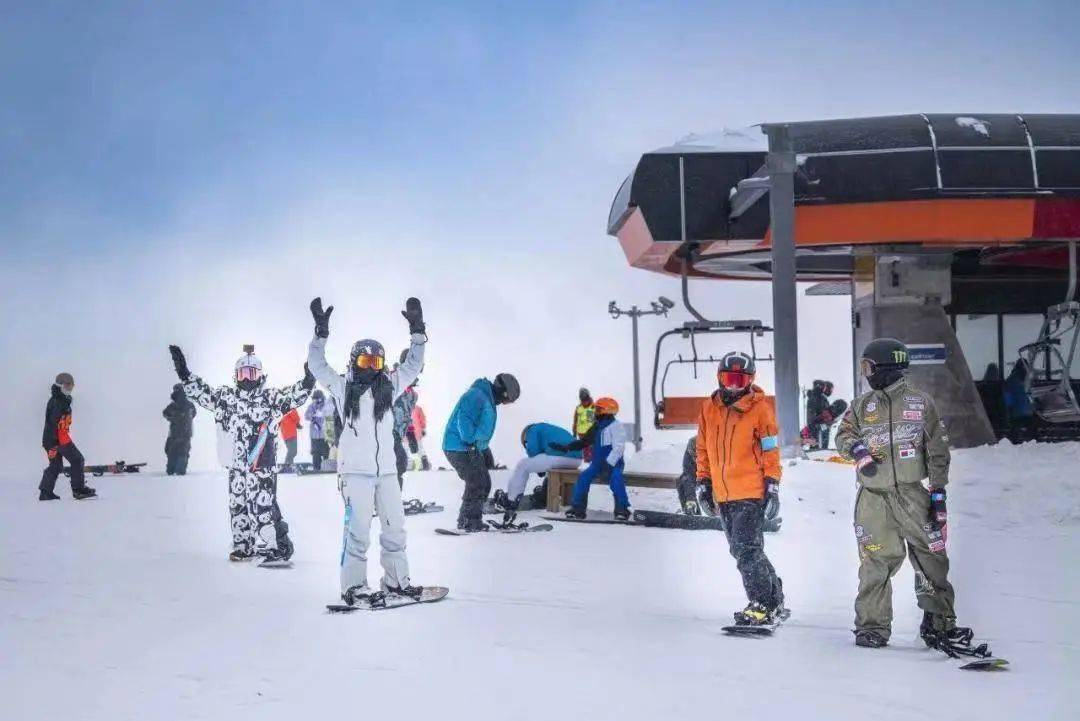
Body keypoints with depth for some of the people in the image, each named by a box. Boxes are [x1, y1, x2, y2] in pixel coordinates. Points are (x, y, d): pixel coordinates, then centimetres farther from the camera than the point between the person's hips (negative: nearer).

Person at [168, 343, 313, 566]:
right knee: (238, 505, 13)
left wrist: (307, 382, -29)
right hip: (237, 463, 5)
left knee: (264, 505, -12)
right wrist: (184, 373, 8)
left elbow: (294, 396, -12)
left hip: (262, 464, -5)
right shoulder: (227, 396, 11)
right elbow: (202, 392, 15)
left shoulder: (270, 397, -1)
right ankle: (244, 546, 27)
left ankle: (279, 550, -9)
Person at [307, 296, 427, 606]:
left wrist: (417, 331, 6)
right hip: (354, 470, -5)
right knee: (359, 529, -8)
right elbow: (317, 365, -4)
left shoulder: (388, 386, 13)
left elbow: (412, 366, 15)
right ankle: (354, 586, -2)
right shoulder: (342, 387, 3)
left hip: (386, 469, 5)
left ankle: (396, 580, 21)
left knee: (395, 526, 9)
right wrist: (321, 331, -14)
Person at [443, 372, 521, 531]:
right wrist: (470, 442, -27)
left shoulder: (488, 400, 20)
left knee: (484, 483, 11)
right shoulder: (476, 396, -15)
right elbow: (464, 419, -26)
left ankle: (466, 521, 17)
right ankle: (471, 521, -9)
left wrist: (485, 451, 23)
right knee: (477, 484, -14)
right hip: (460, 448, -11)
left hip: (472, 449, 11)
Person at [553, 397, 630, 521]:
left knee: (615, 478, -35)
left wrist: (609, 464, -26)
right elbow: (583, 442, 24)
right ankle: (578, 508, -12)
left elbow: (618, 448, -17)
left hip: (614, 464, -7)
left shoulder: (615, 426, -9)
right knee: (583, 478, -15)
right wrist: (564, 447, 16)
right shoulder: (597, 427, 16)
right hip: (598, 463, 7)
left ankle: (622, 510, -29)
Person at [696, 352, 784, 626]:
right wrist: (703, 480, 13)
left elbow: (771, 450, -3)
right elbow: (703, 449, 18)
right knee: (742, 550, 11)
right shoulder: (709, 409, 9)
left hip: (751, 492, -6)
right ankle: (774, 599, 24)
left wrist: (773, 485, -7)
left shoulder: (760, 408, -4)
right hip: (723, 495, 6)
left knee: (745, 549, -14)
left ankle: (763, 606, -7)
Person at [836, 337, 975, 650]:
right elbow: (843, 435, 12)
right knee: (876, 563, -1)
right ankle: (872, 625, 5)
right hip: (874, 498, 1)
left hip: (912, 495, -1)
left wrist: (938, 490, -1)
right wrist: (855, 448, -12)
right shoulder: (861, 406, 11)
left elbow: (937, 450, 5)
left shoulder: (921, 402, 4)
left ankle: (939, 621, 7)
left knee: (931, 558, -1)